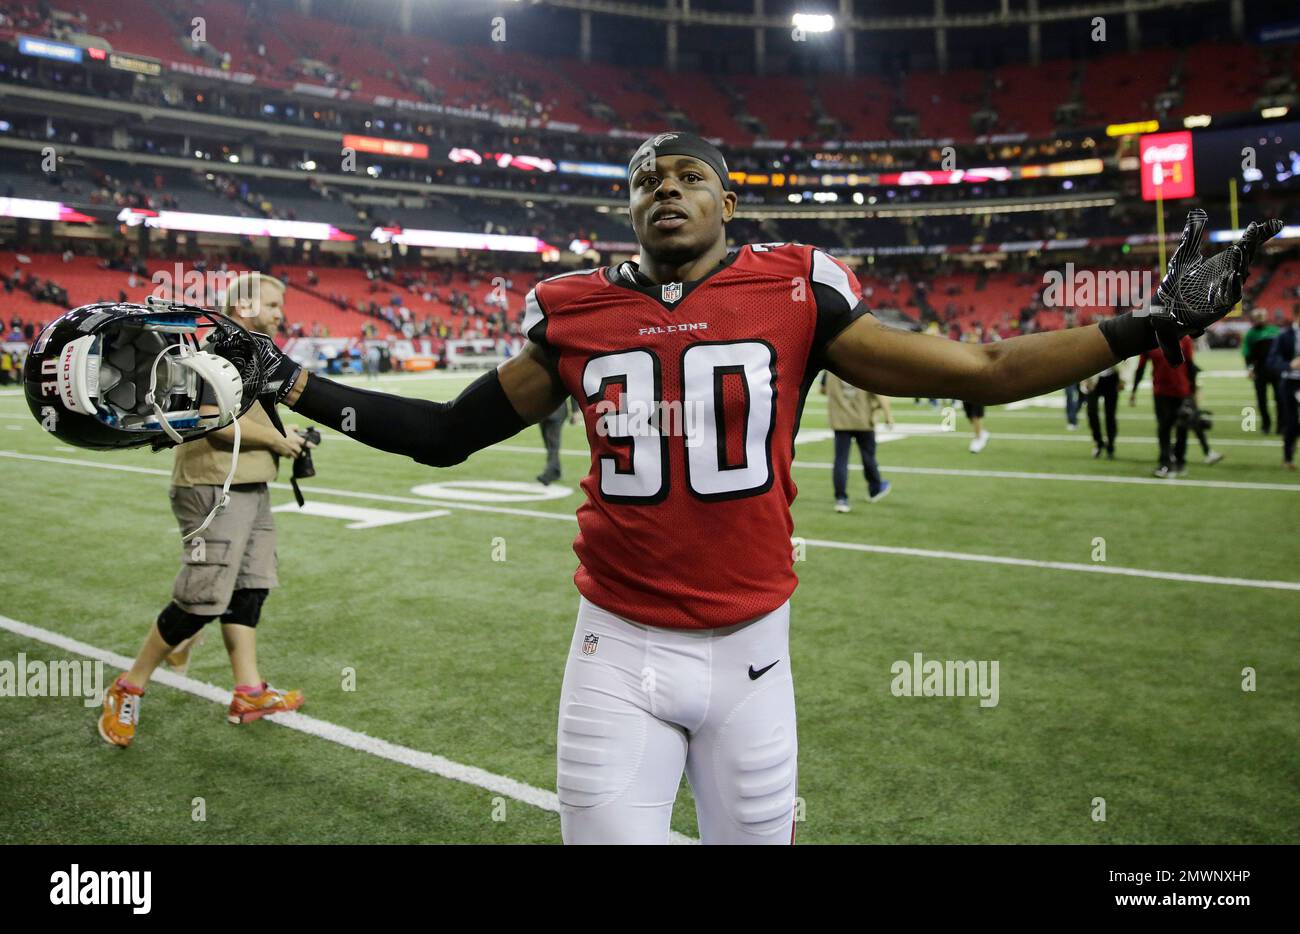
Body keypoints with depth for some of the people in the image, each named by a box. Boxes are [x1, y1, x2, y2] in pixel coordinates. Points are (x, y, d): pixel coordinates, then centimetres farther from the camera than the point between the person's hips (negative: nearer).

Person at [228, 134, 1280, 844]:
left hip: (750, 648, 0)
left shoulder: (794, 295, -1)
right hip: (619, 652, 0)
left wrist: (1155, 324, -5)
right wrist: (292, 384, 8)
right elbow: (447, 434, 10)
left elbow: (976, 372, 0)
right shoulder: (577, 315, 3)